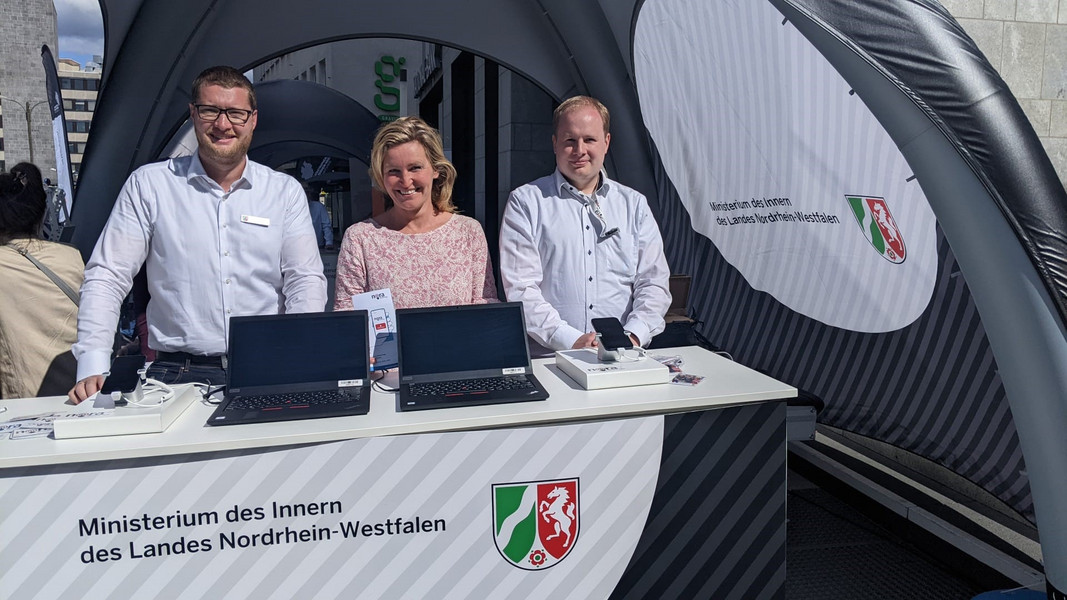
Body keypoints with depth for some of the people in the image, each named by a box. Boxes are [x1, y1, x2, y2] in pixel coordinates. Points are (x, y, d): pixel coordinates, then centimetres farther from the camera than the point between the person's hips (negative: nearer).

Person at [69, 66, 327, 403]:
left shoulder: (285, 191, 10)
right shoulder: (149, 184, 7)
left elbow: (306, 281, 4)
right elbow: (107, 275, 5)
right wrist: (92, 367, -7)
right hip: (179, 373, -1)